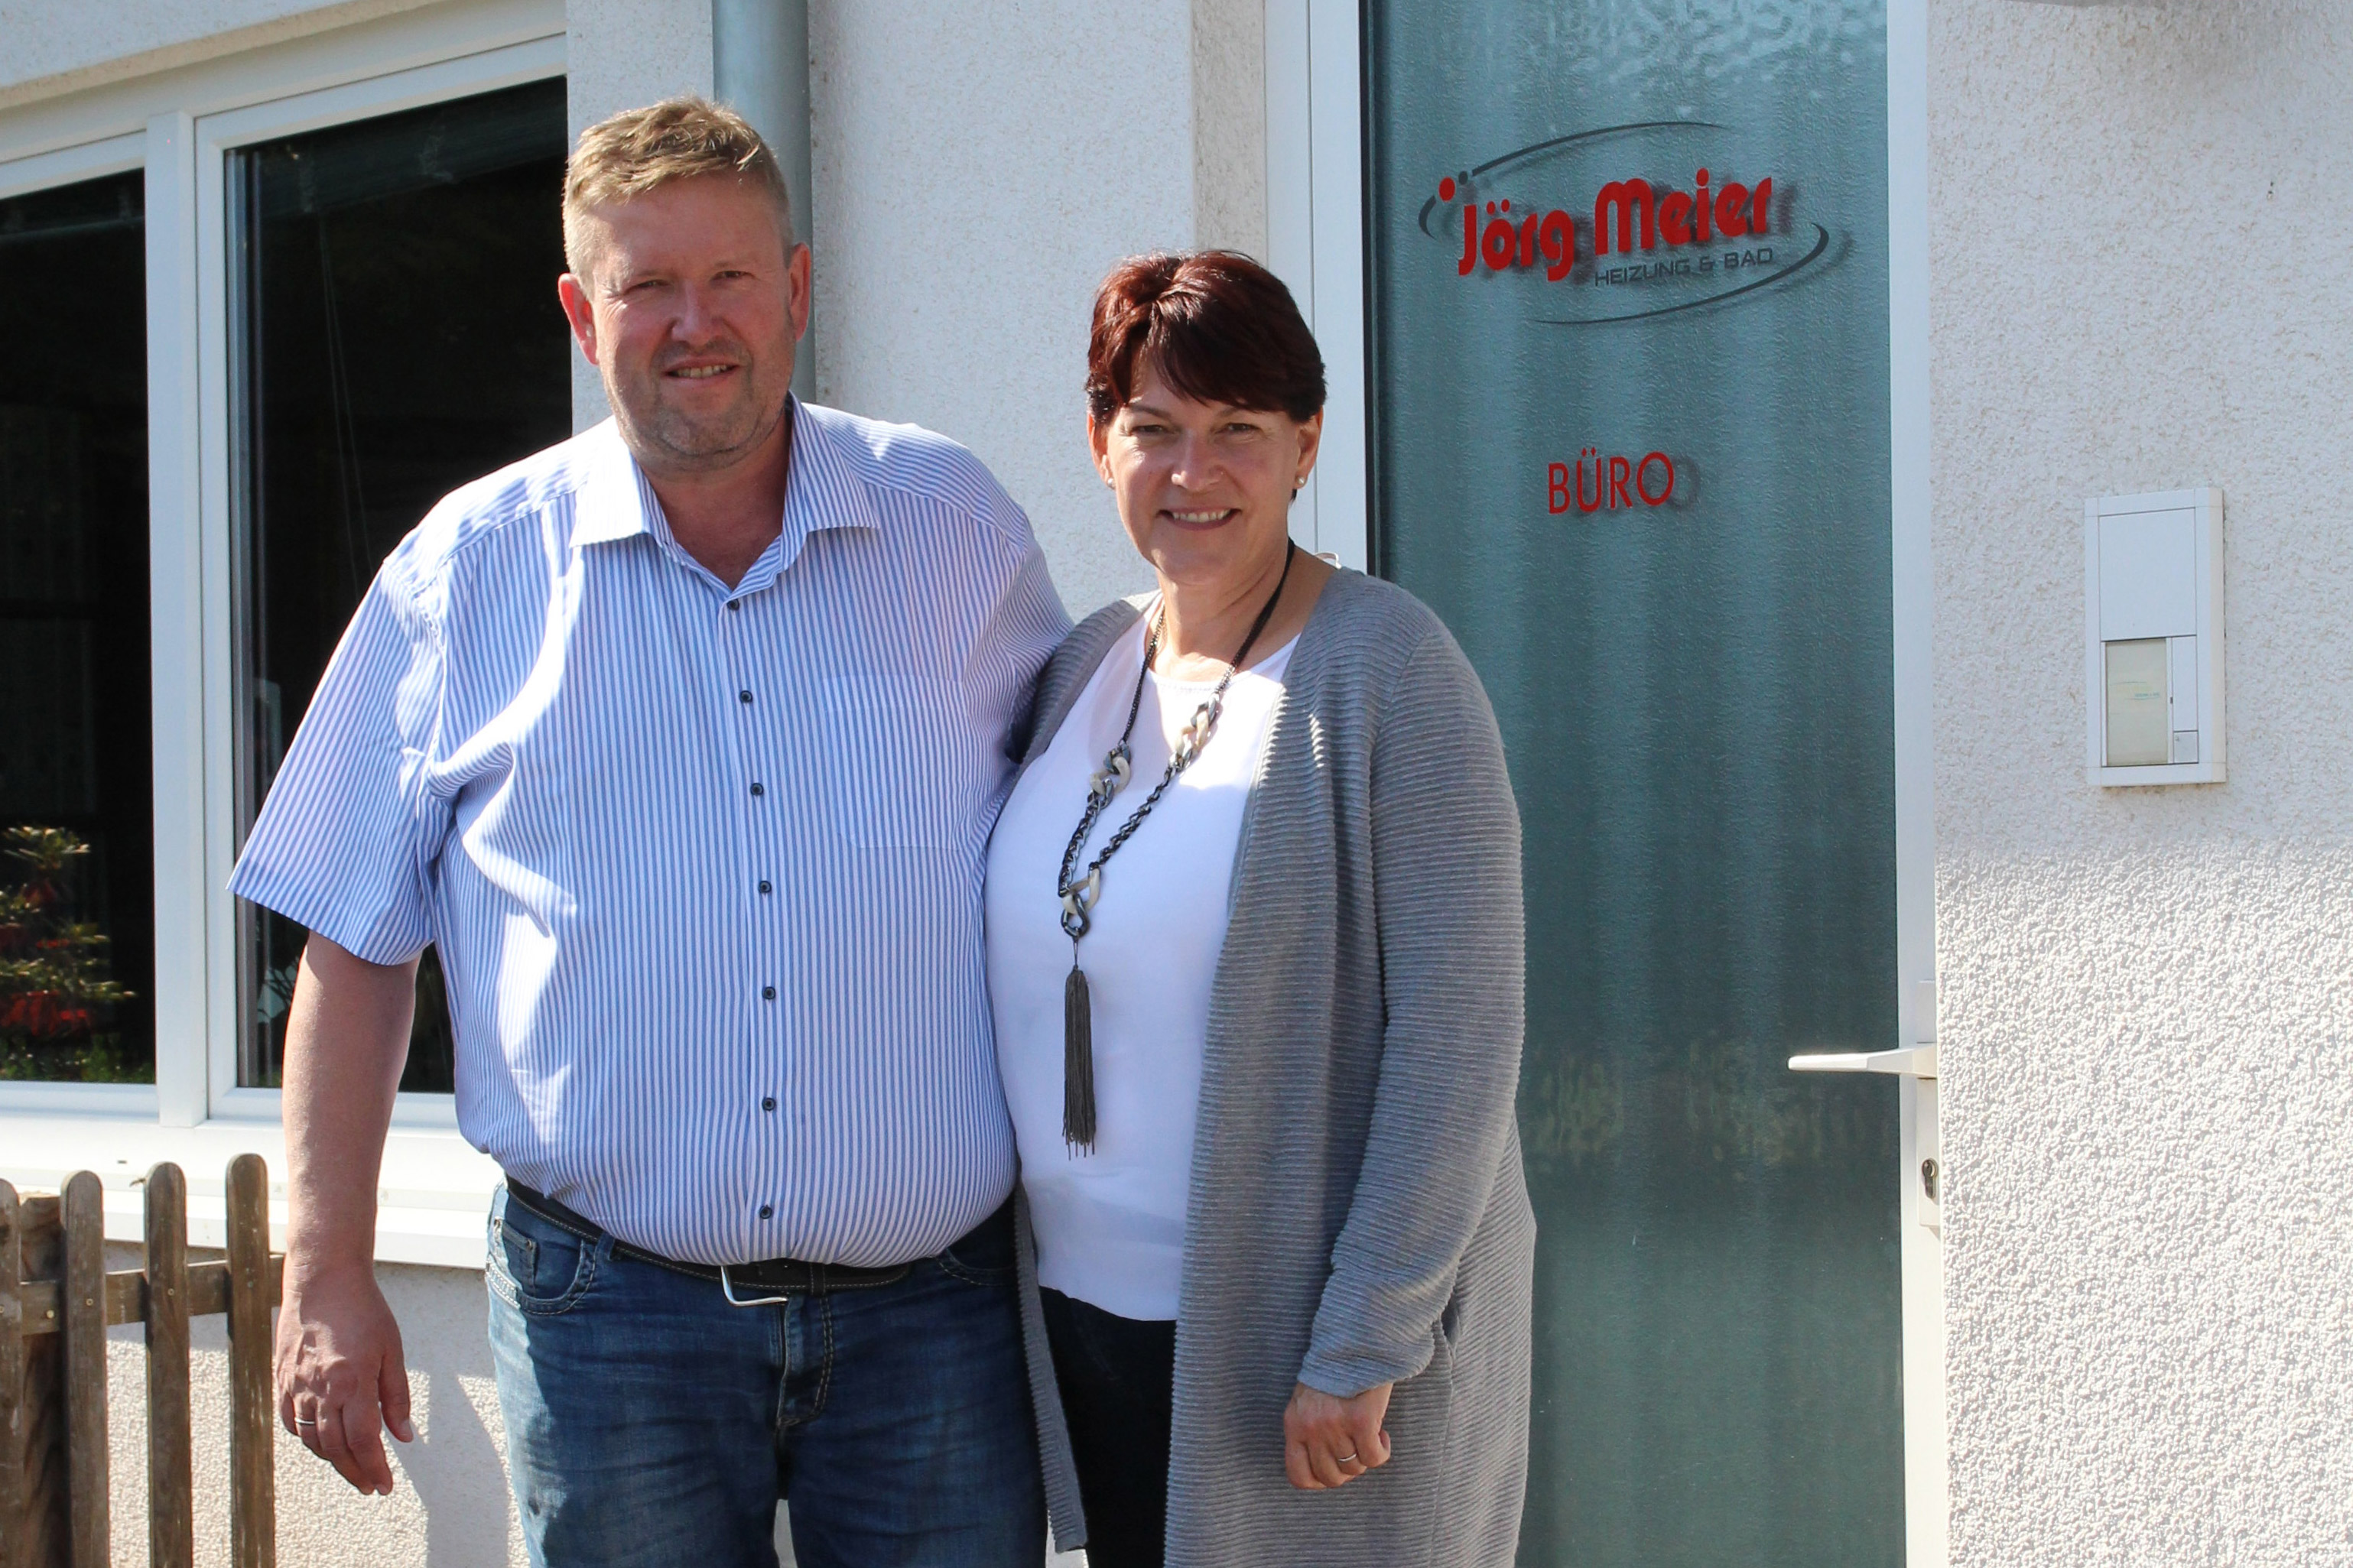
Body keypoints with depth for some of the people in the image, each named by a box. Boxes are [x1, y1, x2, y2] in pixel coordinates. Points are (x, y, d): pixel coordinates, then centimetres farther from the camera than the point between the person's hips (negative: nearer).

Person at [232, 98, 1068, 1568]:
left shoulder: (955, 524, 6)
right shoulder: (466, 573, 3)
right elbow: (357, 944, 6)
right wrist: (327, 1276, 0)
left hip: (932, 1312, 1)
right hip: (611, 1316, -1)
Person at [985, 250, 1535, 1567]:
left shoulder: (1386, 669, -12)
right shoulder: (1084, 666, 8)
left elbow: (1459, 1040, -16)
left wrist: (1363, 1346, -18)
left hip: (1299, 1345, -6)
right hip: (1088, 1314, 6)